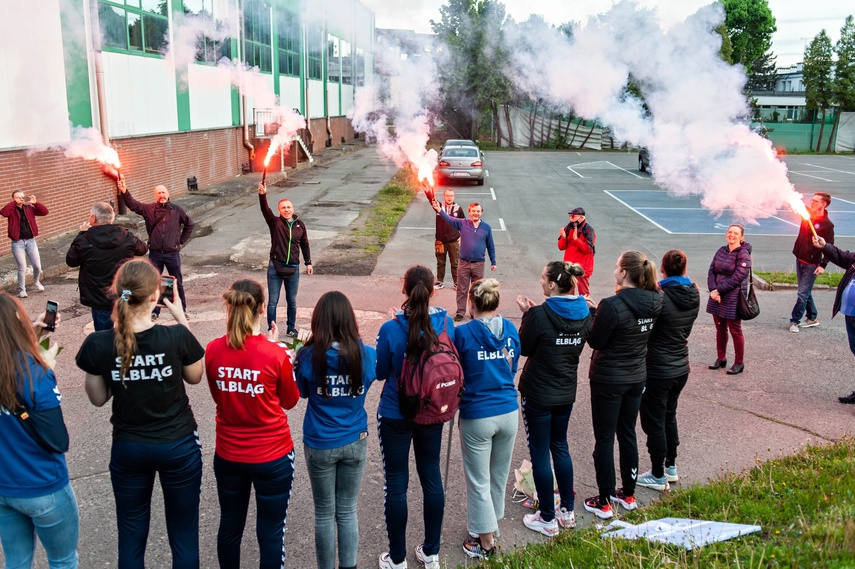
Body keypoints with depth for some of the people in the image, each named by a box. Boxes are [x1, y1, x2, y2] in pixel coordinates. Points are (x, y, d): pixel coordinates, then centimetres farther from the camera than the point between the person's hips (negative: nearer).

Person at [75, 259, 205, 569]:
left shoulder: (98, 344, -16)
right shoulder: (177, 337, -21)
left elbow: (98, 398, -1)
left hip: (128, 450, 2)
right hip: (179, 447, -1)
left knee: (131, 536, 19)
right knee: (184, 535, 14)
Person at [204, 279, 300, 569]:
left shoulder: (213, 350, -9)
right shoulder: (275, 353, -19)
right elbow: (290, 401, -2)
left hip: (227, 455, 4)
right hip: (273, 456, -3)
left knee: (230, 525, 22)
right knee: (271, 531, 11)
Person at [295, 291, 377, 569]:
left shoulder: (308, 356, -16)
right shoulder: (366, 354, -12)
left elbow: (303, 392, 1)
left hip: (320, 445, -1)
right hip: (355, 442, 2)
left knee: (324, 514, 14)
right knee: (347, 511, 17)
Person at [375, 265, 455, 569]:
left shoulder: (390, 329, -21)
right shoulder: (446, 323, -10)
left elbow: (380, 372, -7)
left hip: (395, 416, -3)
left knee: (396, 483, 9)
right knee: (431, 476, 17)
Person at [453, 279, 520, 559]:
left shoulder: (462, 333, -15)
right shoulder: (511, 329, -1)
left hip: (477, 417, -5)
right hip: (509, 412, 5)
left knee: (479, 481, 11)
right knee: (499, 475, 22)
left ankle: (485, 541, 22)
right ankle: (491, 523, 42)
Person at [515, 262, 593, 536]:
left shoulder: (539, 315, -23)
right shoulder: (584, 313, -4)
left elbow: (524, 348, -9)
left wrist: (527, 314, -1)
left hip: (538, 394, -6)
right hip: (566, 392, 7)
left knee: (540, 454, 7)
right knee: (560, 446, 22)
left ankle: (548, 519, 18)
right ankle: (568, 511, 31)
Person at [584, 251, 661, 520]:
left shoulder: (612, 305, -25)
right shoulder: (654, 302, -4)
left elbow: (595, 341, -16)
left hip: (609, 379, -7)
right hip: (637, 377, 7)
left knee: (604, 438, 6)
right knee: (627, 433, 20)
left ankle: (604, 503, 16)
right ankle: (628, 495, 33)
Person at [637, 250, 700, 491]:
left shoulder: (659, 298, -24)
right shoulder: (694, 296, -4)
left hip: (657, 371, -7)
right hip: (681, 368, 7)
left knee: (654, 422, 8)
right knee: (669, 416, 24)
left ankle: (658, 476, 20)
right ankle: (671, 466, 36)